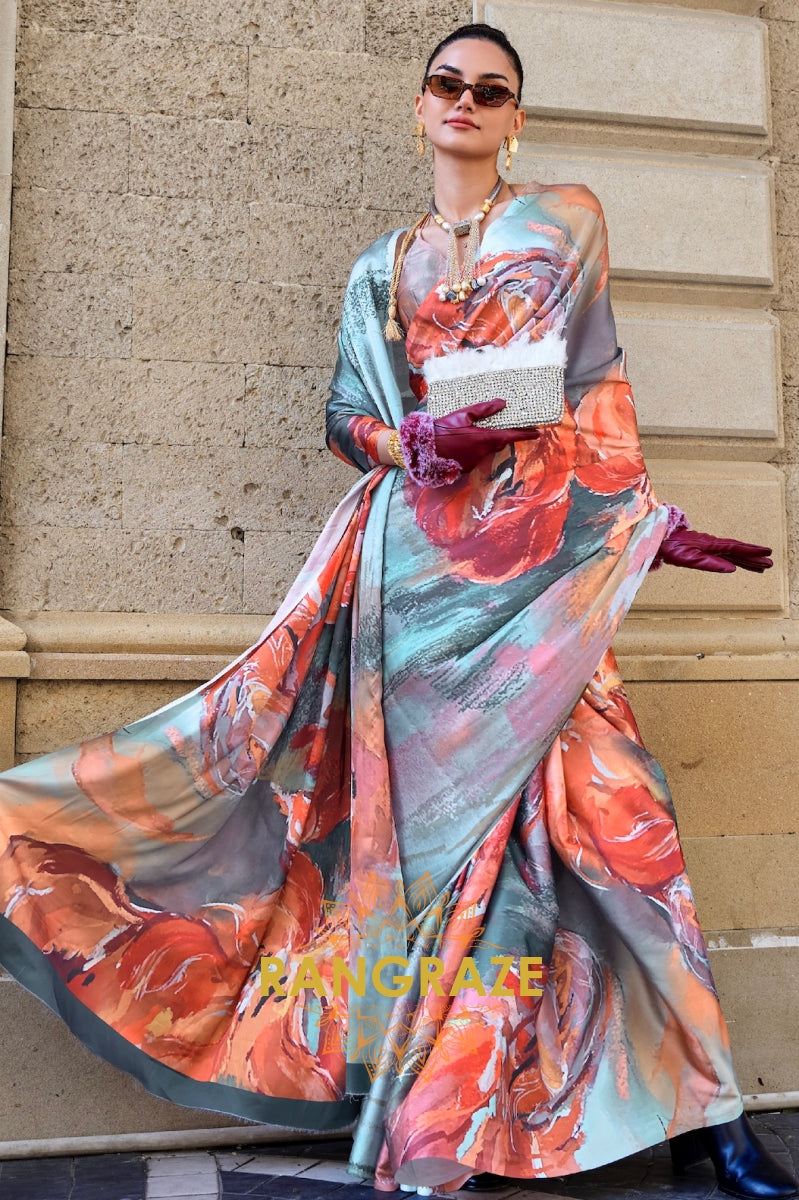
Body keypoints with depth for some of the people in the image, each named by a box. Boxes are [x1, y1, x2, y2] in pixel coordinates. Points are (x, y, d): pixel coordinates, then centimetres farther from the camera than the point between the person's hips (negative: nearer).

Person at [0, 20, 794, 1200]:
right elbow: (346, 412, 12)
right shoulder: (382, 265, 19)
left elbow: (597, 389, 8)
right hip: (413, 549, 2)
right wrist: (414, 440, -8)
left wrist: (645, 516, -3)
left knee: (589, 797, -8)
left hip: (535, 548, -1)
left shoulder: (566, 217, 15)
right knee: (417, 799, -2)